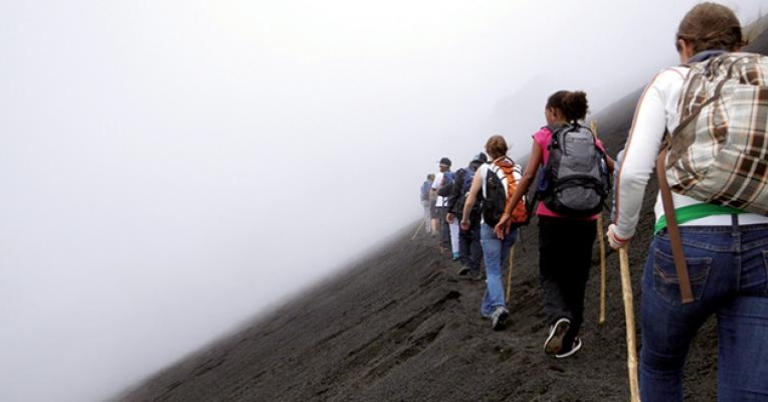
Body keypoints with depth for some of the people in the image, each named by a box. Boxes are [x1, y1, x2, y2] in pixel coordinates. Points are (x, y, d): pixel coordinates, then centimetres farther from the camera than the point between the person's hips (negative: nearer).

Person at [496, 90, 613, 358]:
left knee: (549, 274, 11)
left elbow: (528, 176, -6)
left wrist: (508, 212, -4)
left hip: (552, 216, -3)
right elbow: (614, 169, 18)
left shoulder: (544, 136, 1)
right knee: (576, 279, 14)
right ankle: (568, 342, 21)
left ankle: (559, 318, -18)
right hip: (585, 218, 3)